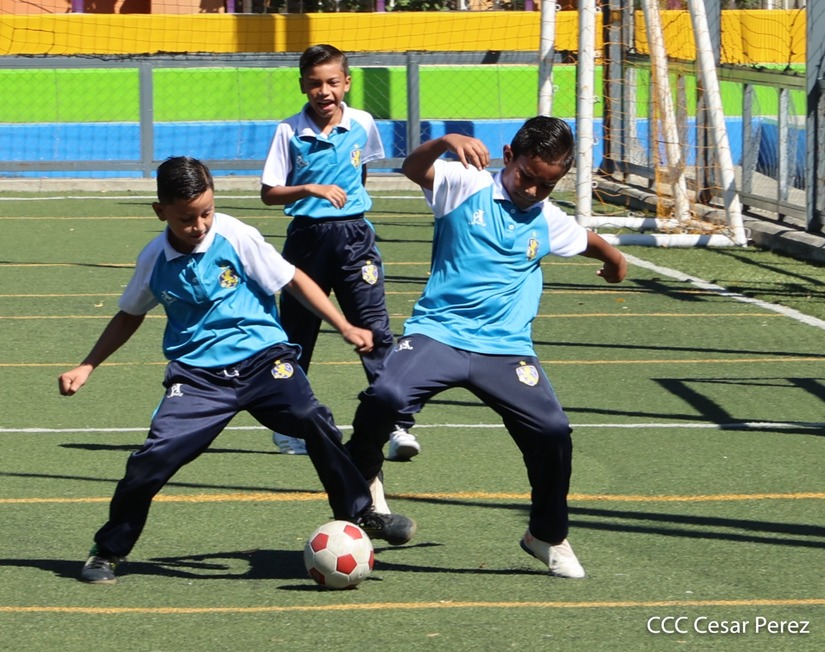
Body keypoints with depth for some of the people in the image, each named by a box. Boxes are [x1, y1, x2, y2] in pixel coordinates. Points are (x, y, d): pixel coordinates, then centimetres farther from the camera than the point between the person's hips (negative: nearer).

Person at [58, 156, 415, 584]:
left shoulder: (236, 237, -8)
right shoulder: (154, 260, 0)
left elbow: (293, 281, 1)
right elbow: (129, 315, 19)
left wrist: (345, 328, -2)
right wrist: (87, 367, 14)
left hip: (261, 357, -1)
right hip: (197, 374, 1)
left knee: (314, 421, -25)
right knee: (154, 456, -15)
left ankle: (360, 516, -6)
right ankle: (107, 552, 5)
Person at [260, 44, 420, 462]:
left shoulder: (363, 125, 1)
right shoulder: (289, 132, -5)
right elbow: (269, 193, -6)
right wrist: (311, 190, -19)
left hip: (354, 236, 0)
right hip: (306, 237, 0)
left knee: (375, 330, -9)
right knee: (296, 335, 9)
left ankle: (398, 426, -12)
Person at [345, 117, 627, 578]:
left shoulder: (549, 222, 12)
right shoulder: (467, 186, 0)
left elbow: (590, 241, 34)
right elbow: (413, 169, -18)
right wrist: (446, 142, -36)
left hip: (506, 348, 3)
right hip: (438, 332, -3)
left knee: (553, 431, -13)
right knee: (385, 398, -30)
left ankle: (549, 536, 12)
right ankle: (362, 475, 3)